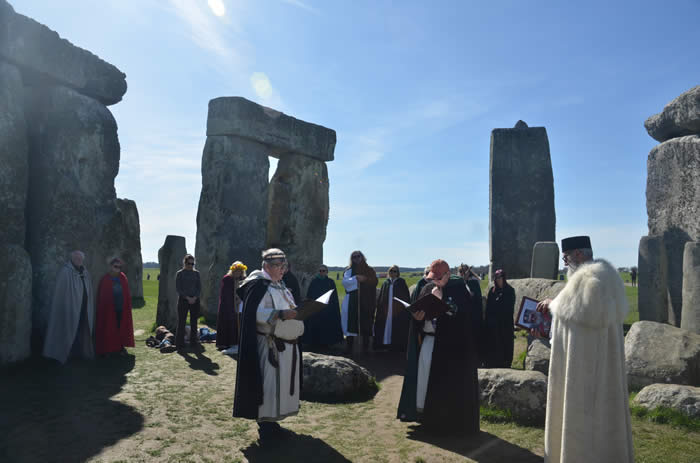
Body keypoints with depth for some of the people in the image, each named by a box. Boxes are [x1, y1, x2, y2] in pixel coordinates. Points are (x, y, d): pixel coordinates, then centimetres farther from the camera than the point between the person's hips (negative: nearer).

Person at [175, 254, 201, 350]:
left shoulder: (196, 273, 9)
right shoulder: (180, 273, -1)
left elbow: (199, 287, 7)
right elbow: (178, 288, -5)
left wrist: (195, 297, -8)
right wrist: (188, 298, -12)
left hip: (195, 300, 3)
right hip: (183, 300, -3)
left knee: (194, 322, 5)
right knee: (181, 322, -3)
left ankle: (193, 342, 12)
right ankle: (179, 344, 3)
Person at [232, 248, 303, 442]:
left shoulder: (279, 285, 15)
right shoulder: (259, 285, -14)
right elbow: (255, 313, -23)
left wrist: (295, 312, 5)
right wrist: (280, 314, -31)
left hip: (285, 344, 10)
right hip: (269, 345, -9)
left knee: (279, 385, 15)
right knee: (268, 384, -3)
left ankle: (272, 423, 26)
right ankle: (265, 427, 8)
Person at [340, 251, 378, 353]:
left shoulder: (369, 270, 13)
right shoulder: (349, 270, 9)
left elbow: (375, 281, -1)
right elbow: (345, 282, -7)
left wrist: (365, 279, -14)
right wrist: (356, 278, -19)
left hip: (366, 301, 1)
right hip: (352, 301, -1)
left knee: (366, 324, -1)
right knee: (351, 323, -6)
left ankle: (365, 347, 7)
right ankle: (349, 348, 0)